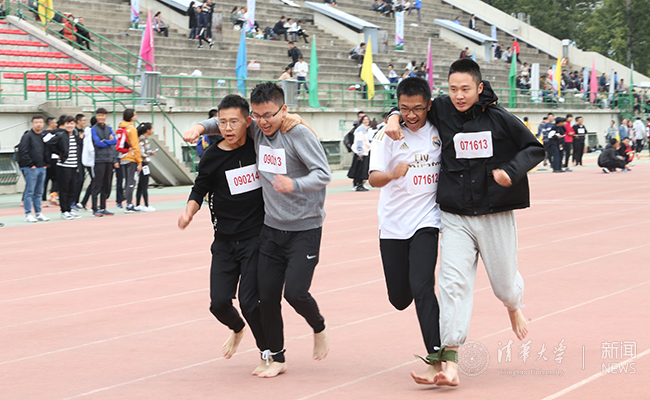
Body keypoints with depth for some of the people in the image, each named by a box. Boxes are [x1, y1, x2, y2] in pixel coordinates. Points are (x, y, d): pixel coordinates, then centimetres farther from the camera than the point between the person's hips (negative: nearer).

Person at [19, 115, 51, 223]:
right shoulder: (27, 136, -7)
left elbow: (47, 152, 22)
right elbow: (23, 152, -13)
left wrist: (46, 164, 10)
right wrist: (30, 164, -14)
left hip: (42, 168, 7)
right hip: (30, 169, -7)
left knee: (39, 192, 11)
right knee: (29, 192, -6)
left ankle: (38, 213, 16)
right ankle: (28, 214, -4)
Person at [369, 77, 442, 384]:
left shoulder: (439, 132, -2)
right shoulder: (388, 134, -8)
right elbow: (373, 178, -19)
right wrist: (392, 174, -40)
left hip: (426, 221, -1)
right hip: (392, 224, 1)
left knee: (422, 288, -18)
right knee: (399, 298, 8)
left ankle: (436, 355, -16)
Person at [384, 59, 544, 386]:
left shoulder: (500, 119, -7)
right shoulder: (442, 110, -2)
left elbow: (535, 149, 1)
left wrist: (511, 171, -15)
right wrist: (395, 117, -3)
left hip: (496, 217, -1)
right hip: (455, 218, 1)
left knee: (504, 284, 12)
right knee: (453, 283, -13)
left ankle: (513, 307, 52)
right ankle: (449, 363, -18)